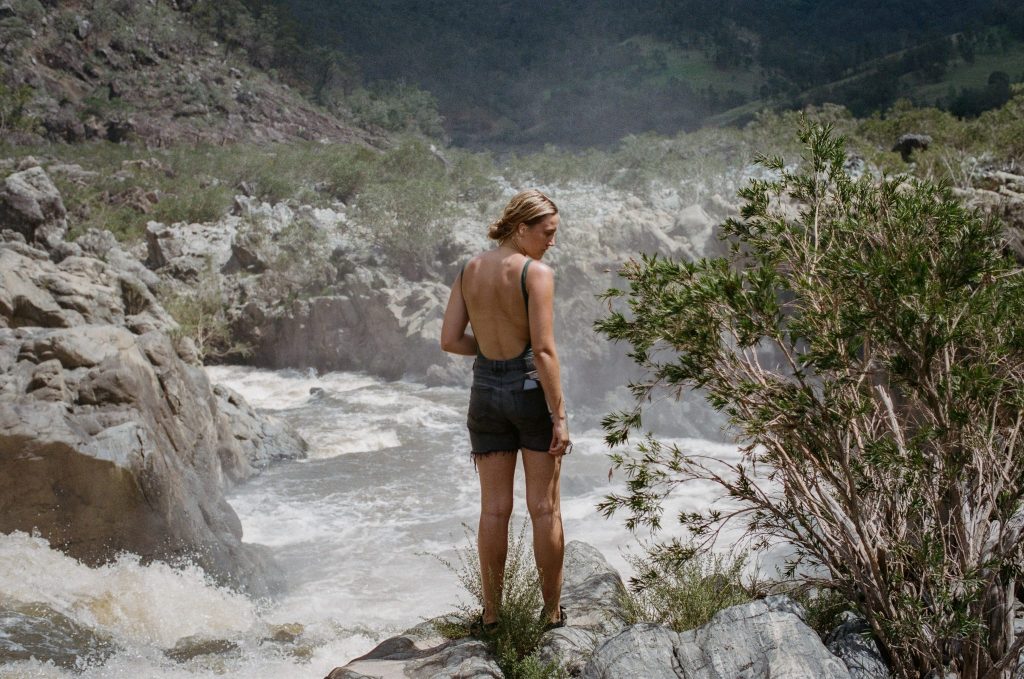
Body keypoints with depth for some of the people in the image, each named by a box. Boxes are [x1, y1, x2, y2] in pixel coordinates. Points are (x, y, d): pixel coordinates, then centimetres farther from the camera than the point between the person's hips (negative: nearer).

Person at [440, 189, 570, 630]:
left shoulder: (469, 271, 2)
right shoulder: (537, 273, -15)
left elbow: (449, 340, 1)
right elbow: (544, 350, -19)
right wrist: (559, 417, -15)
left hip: (486, 392, 5)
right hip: (532, 392, -4)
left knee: (494, 509, 11)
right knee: (545, 509, 7)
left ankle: (491, 613, 17)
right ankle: (552, 612, 16)